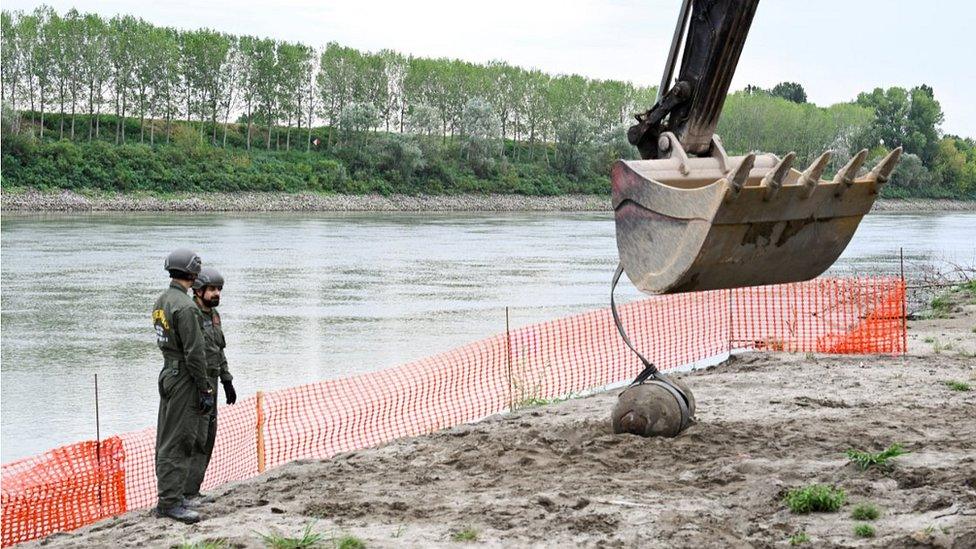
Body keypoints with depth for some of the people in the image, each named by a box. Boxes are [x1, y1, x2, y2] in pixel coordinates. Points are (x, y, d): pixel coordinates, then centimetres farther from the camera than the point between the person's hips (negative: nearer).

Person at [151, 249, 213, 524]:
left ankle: (168, 496, 20)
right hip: (184, 378, -10)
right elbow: (195, 353, -21)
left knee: (167, 439, 13)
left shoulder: (160, 302, 10)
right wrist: (204, 390, -15)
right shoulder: (186, 307, -19)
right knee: (178, 441, -7)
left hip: (167, 374, 10)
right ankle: (170, 501, -5)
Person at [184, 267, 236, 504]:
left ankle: (193, 491, 16)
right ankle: (186, 493, -8)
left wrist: (227, 382, 19)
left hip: (209, 384, 9)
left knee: (208, 439, 10)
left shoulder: (213, 315, 13)